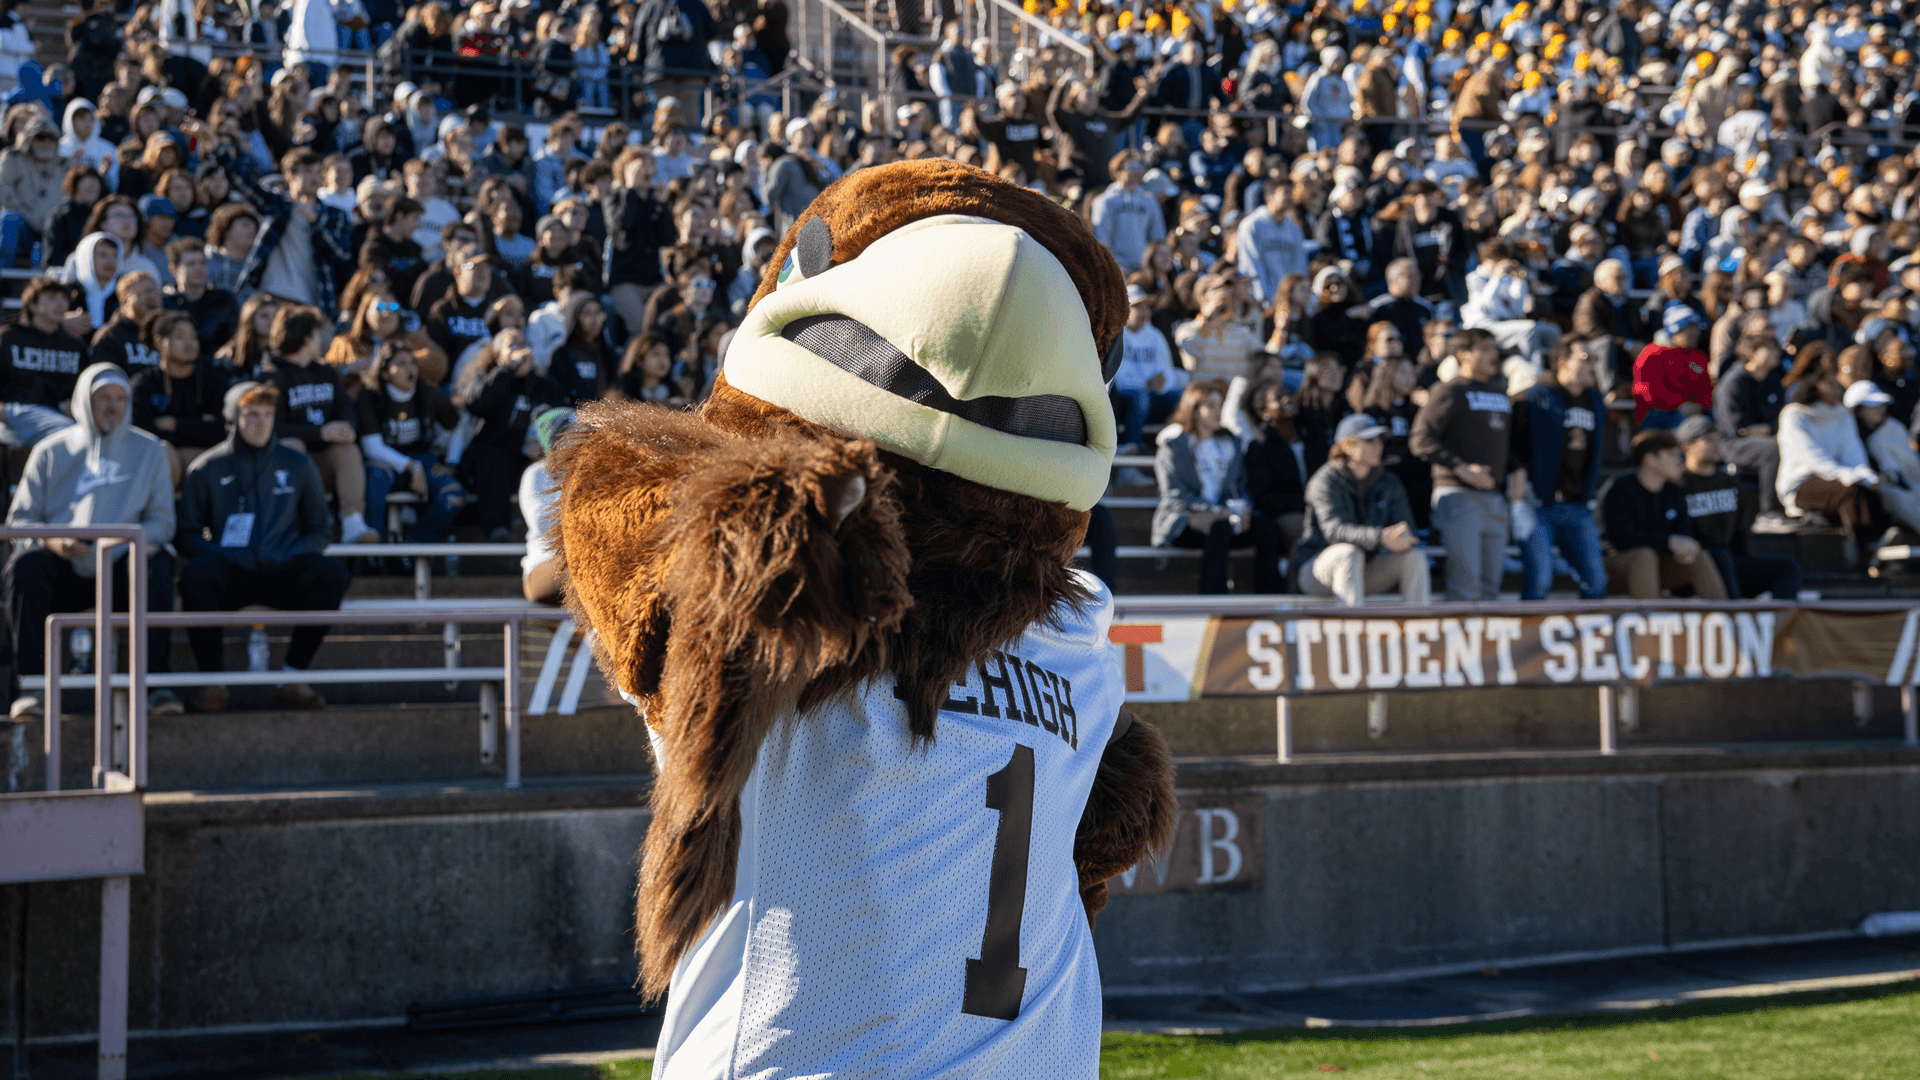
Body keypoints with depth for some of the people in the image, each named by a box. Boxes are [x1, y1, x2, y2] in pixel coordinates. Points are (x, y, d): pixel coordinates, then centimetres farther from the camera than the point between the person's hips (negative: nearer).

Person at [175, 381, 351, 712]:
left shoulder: (298, 465, 14)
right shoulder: (206, 470, 8)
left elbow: (319, 531, 15)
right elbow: (186, 535, 7)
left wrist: (290, 556, -6)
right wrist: (221, 555, -12)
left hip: (282, 575, 2)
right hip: (229, 576, -1)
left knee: (333, 572, -28)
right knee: (194, 574, -35)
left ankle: (293, 679, -21)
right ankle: (214, 681, -23)